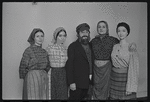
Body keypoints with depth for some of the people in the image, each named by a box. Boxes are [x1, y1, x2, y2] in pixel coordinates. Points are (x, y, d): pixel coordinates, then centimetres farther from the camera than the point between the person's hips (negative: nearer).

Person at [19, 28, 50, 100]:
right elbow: (22, 67, -5)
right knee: (32, 97, -2)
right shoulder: (28, 51, -8)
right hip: (32, 78, -5)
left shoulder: (44, 52, 9)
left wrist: (44, 74, 14)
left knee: (43, 97, 7)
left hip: (43, 78, 6)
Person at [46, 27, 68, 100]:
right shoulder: (49, 48, -3)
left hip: (63, 75, 3)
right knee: (52, 95, -1)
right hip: (53, 74, -3)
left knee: (63, 96, 3)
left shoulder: (66, 49, 8)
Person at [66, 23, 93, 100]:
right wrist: (71, 82, -16)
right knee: (75, 98, 1)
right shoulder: (73, 46, -7)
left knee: (83, 98, 11)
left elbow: (91, 61, 13)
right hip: (77, 82, -5)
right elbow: (69, 65, -11)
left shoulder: (90, 45, 11)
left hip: (87, 82, 5)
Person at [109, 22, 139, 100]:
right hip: (114, 77, 5)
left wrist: (131, 87, -17)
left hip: (126, 77, -5)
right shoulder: (115, 46, 8)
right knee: (114, 97, 9)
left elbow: (134, 67, -12)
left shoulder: (131, 47, -8)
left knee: (126, 97, 1)